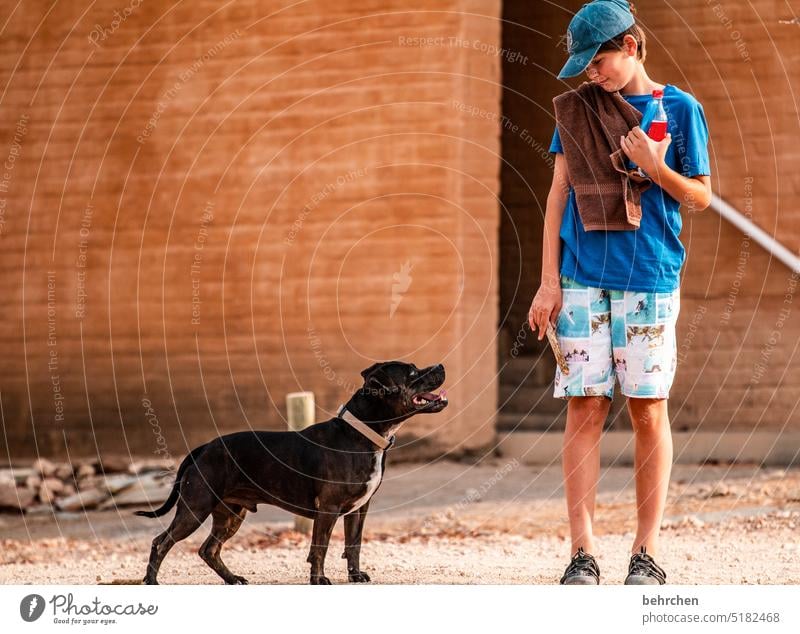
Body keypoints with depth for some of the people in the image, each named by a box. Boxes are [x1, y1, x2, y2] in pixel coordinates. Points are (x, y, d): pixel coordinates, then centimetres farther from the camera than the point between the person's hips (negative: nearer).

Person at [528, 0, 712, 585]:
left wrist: (656, 168, -13)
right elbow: (559, 196, 9)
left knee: (648, 409, 0)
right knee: (585, 409, -2)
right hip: (583, 278, 2)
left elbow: (701, 198, 7)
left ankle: (647, 552, 7)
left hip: (650, 278, -2)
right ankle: (583, 553, -1)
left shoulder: (679, 109, 3)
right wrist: (549, 282, 2)